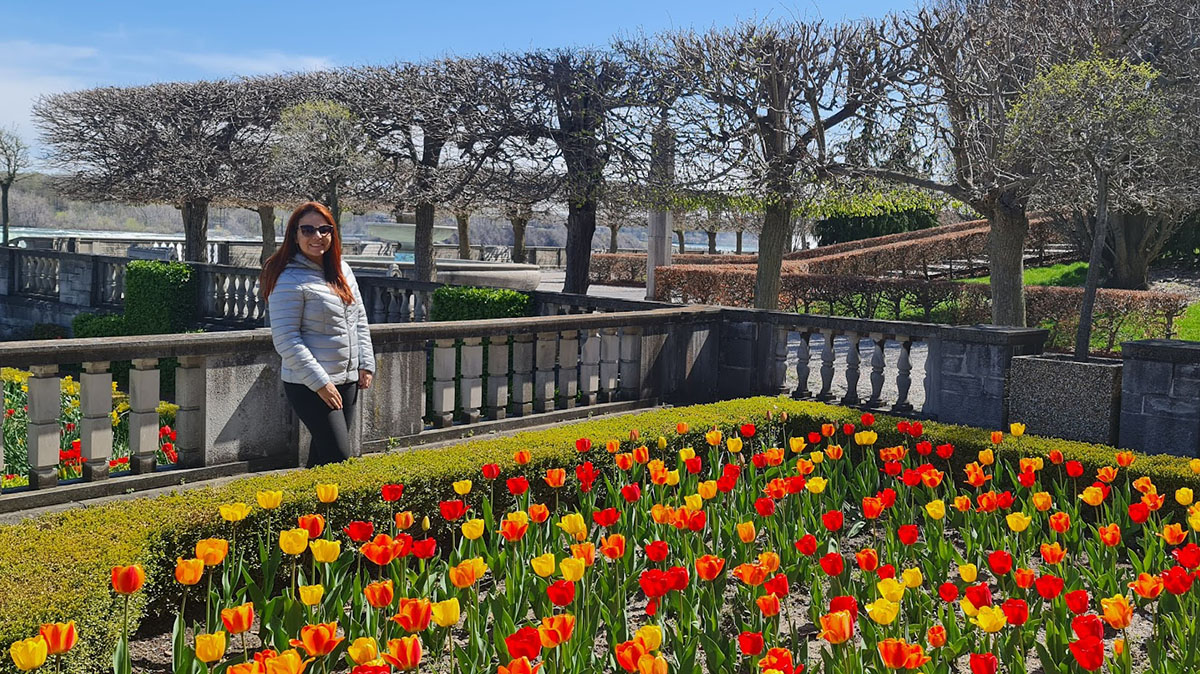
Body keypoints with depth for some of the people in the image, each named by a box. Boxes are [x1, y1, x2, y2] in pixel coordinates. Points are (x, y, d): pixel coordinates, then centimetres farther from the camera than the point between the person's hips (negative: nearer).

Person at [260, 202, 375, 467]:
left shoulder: (342, 270, 11)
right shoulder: (289, 280, -13)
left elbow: (359, 319, 19)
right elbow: (285, 339, -17)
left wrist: (366, 364, 9)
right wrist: (320, 383, -18)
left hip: (348, 382, 7)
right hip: (308, 386, -7)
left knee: (322, 454, 13)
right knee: (340, 457, -12)